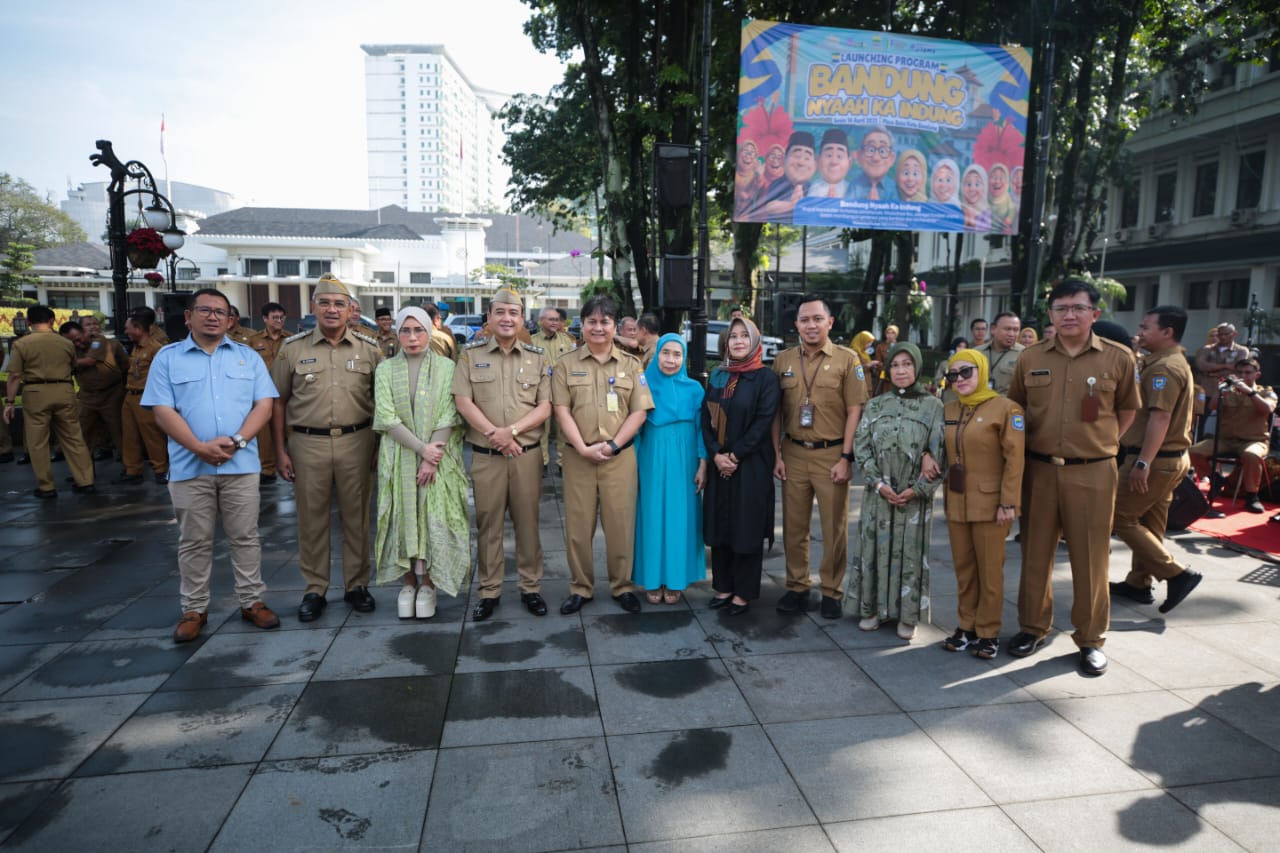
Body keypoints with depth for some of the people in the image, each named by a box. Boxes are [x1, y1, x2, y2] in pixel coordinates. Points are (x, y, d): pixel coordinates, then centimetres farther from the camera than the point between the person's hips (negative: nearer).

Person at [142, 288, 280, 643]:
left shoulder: (248, 357, 9)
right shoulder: (168, 358, 6)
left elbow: (264, 404, 1)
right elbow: (162, 412, -3)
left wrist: (236, 440, -14)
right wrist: (201, 448, -15)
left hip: (240, 464, 1)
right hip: (190, 466, 0)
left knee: (245, 537, 7)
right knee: (194, 542, 9)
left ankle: (252, 601, 18)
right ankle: (194, 609, 20)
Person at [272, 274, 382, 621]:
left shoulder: (369, 349, 4)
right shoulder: (293, 348, 3)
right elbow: (278, 401, 6)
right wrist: (280, 450, 2)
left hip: (356, 441, 0)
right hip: (307, 443, 0)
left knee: (356, 516, 8)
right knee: (311, 518, 7)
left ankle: (357, 585, 22)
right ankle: (314, 590, 20)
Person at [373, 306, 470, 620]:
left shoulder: (446, 367, 0)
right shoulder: (385, 369, 3)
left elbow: (448, 418, -6)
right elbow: (387, 419, -5)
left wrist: (432, 459, -14)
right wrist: (421, 448, -15)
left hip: (438, 458, -1)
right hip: (399, 457, 1)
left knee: (434, 519, 0)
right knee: (402, 518, 5)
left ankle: (428, 584, 14)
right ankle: (407, 582, 18)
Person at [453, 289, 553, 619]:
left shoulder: (538, 357, 6)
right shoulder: (470, 355, 4)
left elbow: (545, 407, 0)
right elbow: (463, 402, -4)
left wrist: (512, 430, -14)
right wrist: (494, 434, -15)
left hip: (527, 454, 1)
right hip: (485, 455, 0)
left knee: (527, 522, 8)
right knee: (488, 524, 7)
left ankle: (531, 588, 21)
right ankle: (489, 591, 19)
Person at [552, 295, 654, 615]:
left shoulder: (630, 364, 7)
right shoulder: (566, 364, 6)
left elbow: (639, 412, 2)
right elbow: (561, 410, -1)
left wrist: (613, 445, -10)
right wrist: (583, 448, -12)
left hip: (620, 456, 0)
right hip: (578, 456, 0)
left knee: (621, 523, 4)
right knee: (578, 524, 5)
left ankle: (623, 586, 20)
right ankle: (580, 587, 20)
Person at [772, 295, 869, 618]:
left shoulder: (847, 360, -2)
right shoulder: (783, 360, 6)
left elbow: (854, 411, -4)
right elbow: (776, 411, 8)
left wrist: (846, 458, -9)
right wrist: (777, 454, 3)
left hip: (831, 454, -2)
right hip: (794, 453, 3)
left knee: (834, 527, 7)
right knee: (794, 525, 9)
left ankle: (832, 592, 20)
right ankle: (797, 587, 23)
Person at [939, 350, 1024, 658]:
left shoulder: (1006, 408, -9)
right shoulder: (948, 411, 9)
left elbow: (1014, 459, -11)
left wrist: (1008, 502, -14)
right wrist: (940, 482, 6)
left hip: (989, 503, -5)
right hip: (956, 503, 5)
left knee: (989, 570, 4)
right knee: (963, 568, 12)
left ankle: (988, 632, 16)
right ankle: (966, 626, 23)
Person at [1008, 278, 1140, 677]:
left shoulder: (1119, 358, -1)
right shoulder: (1030, 358, 3)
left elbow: (1127, 410, 11)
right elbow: (1015, 406, 14)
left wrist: (1101, 443, 5)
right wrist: (1031, 441, 7)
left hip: (1092, 473, -2)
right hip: (1039, 469, 2)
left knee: (1090, 557, 5)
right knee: (1035, 552, 10)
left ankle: (1091, 639, 20)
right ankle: (1033, 627, 25)